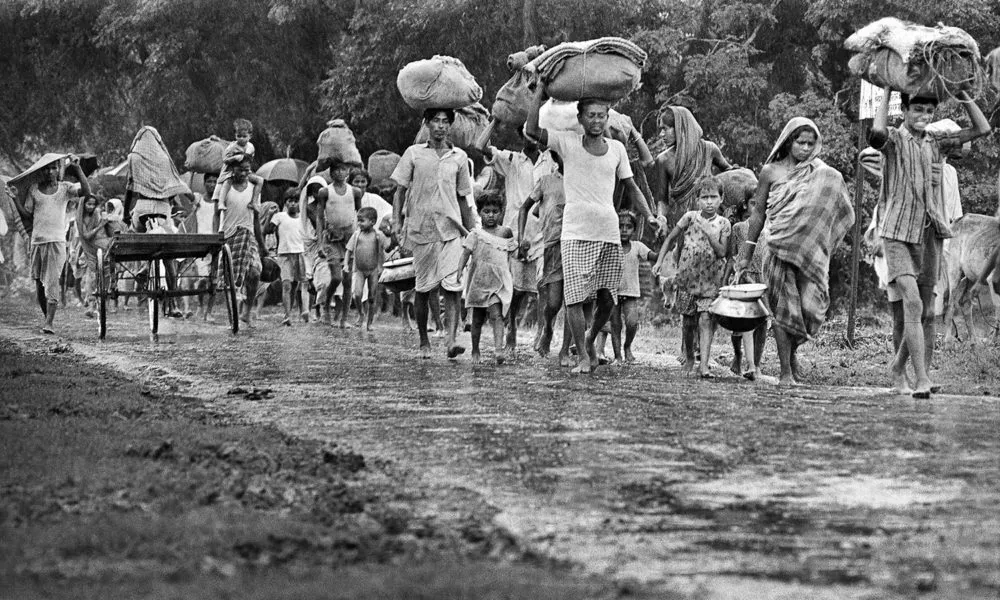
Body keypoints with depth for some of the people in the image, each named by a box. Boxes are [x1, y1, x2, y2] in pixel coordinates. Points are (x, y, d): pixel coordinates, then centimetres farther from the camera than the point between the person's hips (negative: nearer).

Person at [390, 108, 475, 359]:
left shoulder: (459, 157, 10)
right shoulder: (414, 154, 6)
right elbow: (400, 190, 7)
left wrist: (471, 232, 16)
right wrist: (396, 220, -6)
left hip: (450, 228, 0)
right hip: (421, 229, 0)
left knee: (452, 286, -14)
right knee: (423, 288, 5)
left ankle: (451, 339, -22)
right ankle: (424, 342, 17)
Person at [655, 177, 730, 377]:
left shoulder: (723, 224, -1)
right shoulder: (690, 218, 0)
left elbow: (722, 252, -9)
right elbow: (671, 239, 9)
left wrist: (709, 233, -20)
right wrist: (660, 261, 0)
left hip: (711, 279, -2)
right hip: (688, 276, 2)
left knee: (706, 319, -13)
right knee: (689, 320, 9)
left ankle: (704, 364, -18)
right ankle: (689, 358, 29)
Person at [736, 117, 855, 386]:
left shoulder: (825, 175, 8)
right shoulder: (771, 172, 6)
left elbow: (844, 215, 10)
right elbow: (758, 213, 11)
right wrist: (747, 251, 10)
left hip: (811, 251, 1)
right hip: (779, 249, -1)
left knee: (811, 307, -9)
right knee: (783, 309, -5)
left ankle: (792, 351, 21)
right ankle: (785, 371, 3)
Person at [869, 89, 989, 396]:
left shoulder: (936, 144, 12)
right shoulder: (894, 140, -3)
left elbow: (982, 129, 12)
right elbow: (878, 132, -28)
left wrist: (962, 94, 6)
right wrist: (887, 93, -16)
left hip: (929, 236, 6)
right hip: (898, 235, -6)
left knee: (926, 313, 9)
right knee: (913, 304, -19)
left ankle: (898, 367, 27)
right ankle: (921, 379, -22)